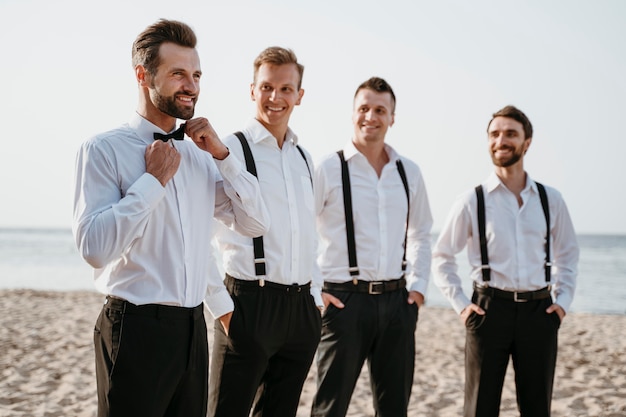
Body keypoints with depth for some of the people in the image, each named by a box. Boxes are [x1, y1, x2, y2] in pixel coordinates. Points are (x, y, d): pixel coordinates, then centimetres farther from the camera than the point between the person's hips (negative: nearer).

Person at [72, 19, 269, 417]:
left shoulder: (199, 153, 11)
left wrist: (221, 154, -2)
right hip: (137, 328, -6)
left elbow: (255, 224, 8)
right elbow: (94, 247, -20)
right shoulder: (105, 149, -9)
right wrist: (153, 179, -15)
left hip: (193, 327, 6)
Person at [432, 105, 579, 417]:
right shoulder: (471, 202, -2)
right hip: (490, 309, -2)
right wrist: (461, 305, -1)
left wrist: (563, 299, 8)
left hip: (539, 310, 2)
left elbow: (567, 253, 19)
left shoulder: (551, 200, 5)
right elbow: (442, 257, 7)